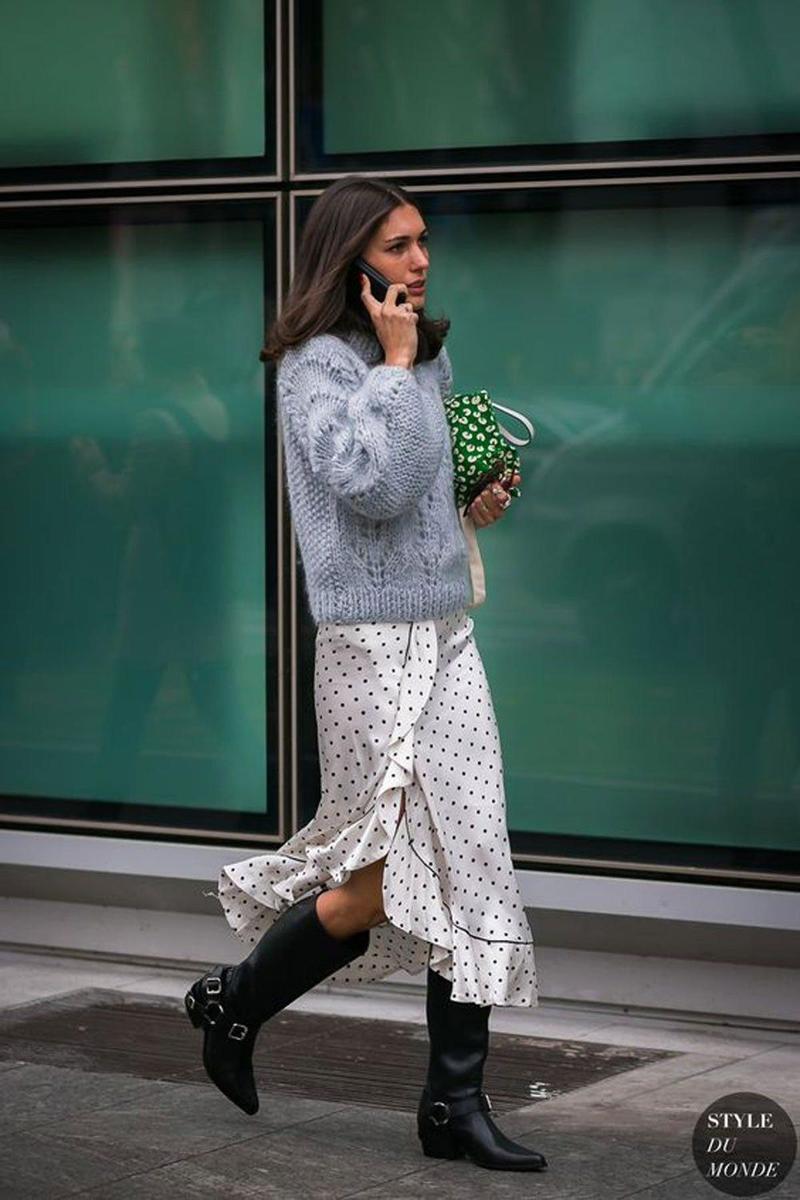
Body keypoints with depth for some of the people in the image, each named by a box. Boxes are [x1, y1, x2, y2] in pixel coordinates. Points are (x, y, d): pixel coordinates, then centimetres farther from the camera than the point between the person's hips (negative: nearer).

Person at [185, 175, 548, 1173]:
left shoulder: (430, 356, 13)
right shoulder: (319, 364, -10)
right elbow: (373, 486, -24)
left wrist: (479, 504, 8)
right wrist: (395, 364, -17)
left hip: (448, 639, 8)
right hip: (372, 646, -8)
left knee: (470, 871, 4)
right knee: (382, 885, -3)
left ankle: (456, 1102, 10)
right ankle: (234, 1002, 22)